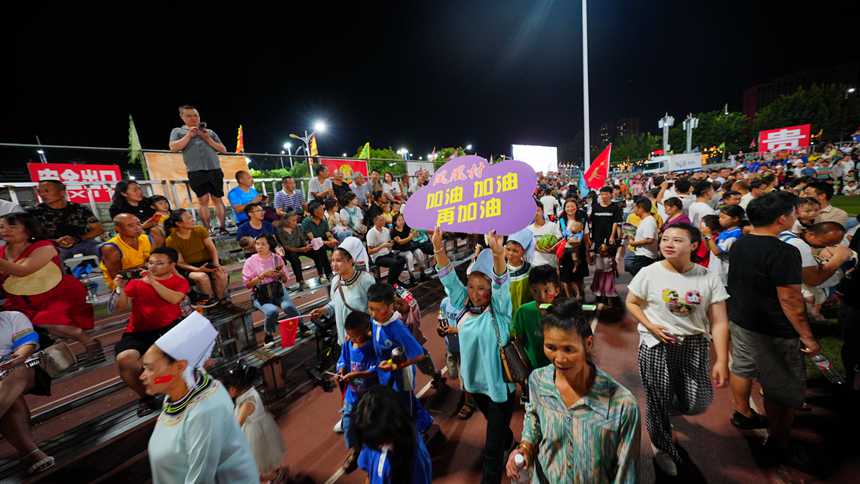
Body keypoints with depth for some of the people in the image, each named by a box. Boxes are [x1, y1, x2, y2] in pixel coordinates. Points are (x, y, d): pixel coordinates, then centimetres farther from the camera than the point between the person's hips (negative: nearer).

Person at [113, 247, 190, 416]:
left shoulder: (180, 281, 3)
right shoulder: (137, 280, 5)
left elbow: (174, 299, -18)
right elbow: (122, 307, 1)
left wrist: (153, 282, -21)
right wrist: (122, 289, -16)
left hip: (168, 326, -1)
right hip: (138, 331, 1)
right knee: (124, 360, -25)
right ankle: (145, 396, 4)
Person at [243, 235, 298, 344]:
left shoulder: (276, 258, 3)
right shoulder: (250, 261, -3)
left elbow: (285, 280, 11)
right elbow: (247, 284, -4)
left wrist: (282, 274, -12)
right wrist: (262, 275, -15)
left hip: (278, 290, 1)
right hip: (260, 294, -1)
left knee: (288, 306, -29)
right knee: (272, 311, -31)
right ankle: (269, 335, -2)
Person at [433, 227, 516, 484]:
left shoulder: (499, 311, -19)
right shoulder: (464, 306, -6)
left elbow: (502, 285, -37)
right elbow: (450, 279, -15)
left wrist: (498, 255, -56)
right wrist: (439, 250, -30)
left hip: (499, 385, -6)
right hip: (475, 381, 6)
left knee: (492, 448, 2)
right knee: (497, 427, 32)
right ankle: (509, 445, 60)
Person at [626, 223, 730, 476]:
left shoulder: (708, 278, -6)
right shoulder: (649, 273, -10)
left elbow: (719, 322, -5)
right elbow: (631, 303, 2)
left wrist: (722, 361, -9)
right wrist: (651, 327, -13)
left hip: (695, 345, 2)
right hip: (656, 345, -2)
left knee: (697, 404, 2)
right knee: (658, 401, 7)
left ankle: (669, 401, 39)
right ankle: (663, 447, 35)